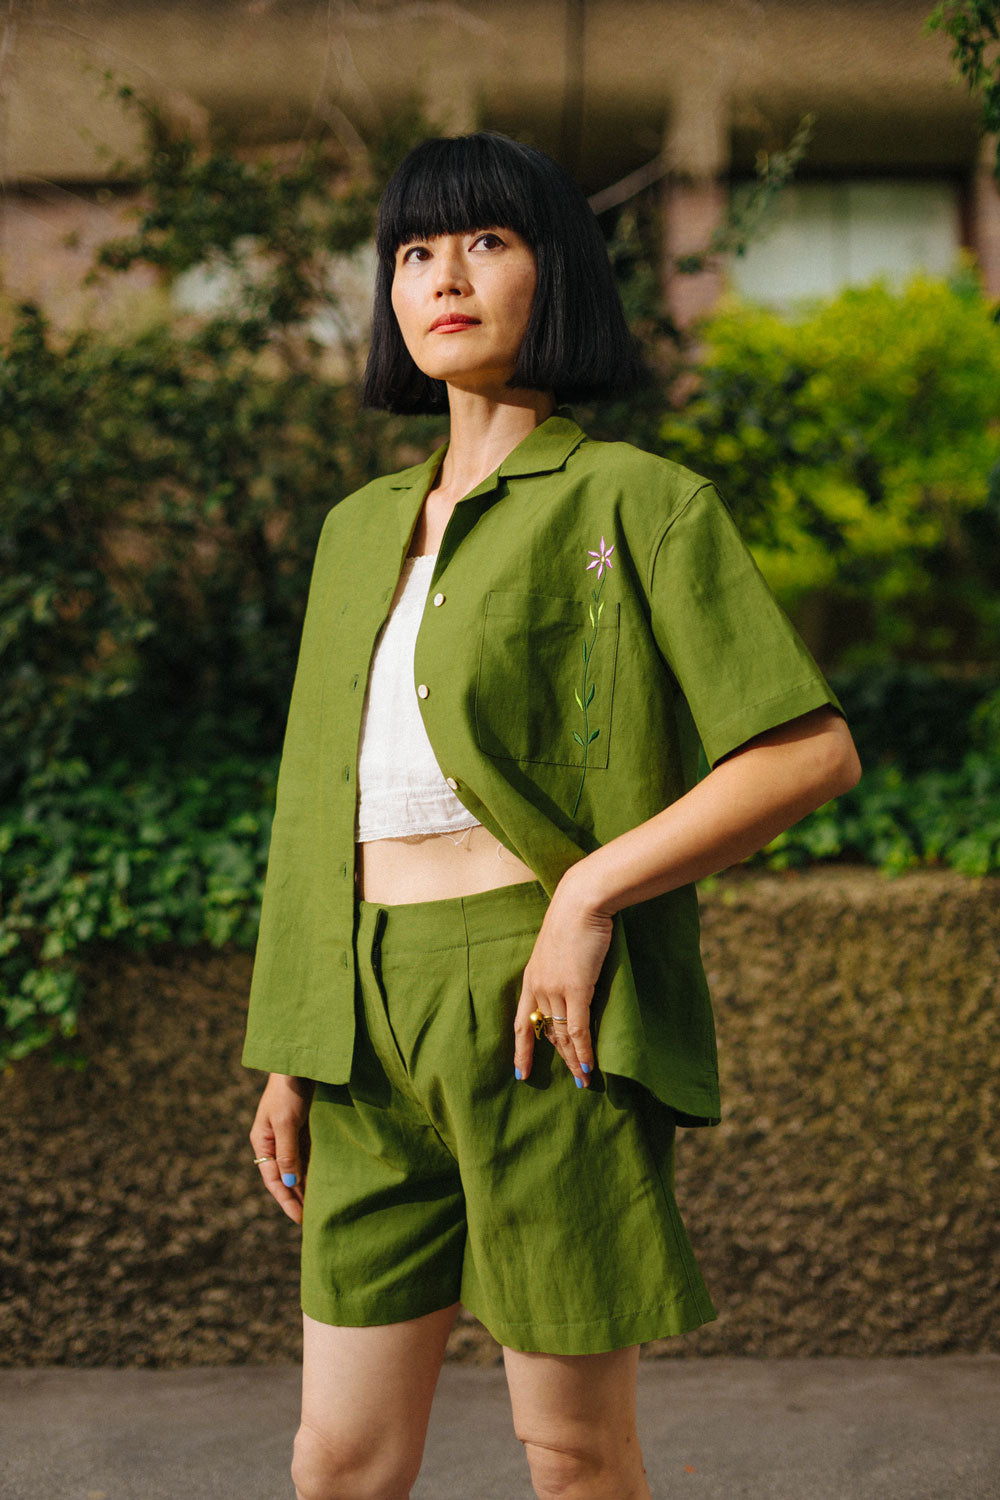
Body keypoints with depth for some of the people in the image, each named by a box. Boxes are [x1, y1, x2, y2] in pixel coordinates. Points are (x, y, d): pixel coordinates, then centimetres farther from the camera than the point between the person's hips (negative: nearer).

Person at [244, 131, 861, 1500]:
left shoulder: (636, 501, -2)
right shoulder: (363, 528, 17)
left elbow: (812, 753, -9)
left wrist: (588, 890, -15)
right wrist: (290, 1055, 14)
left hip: (544, 1019, -6)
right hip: (376, 1027, 6)